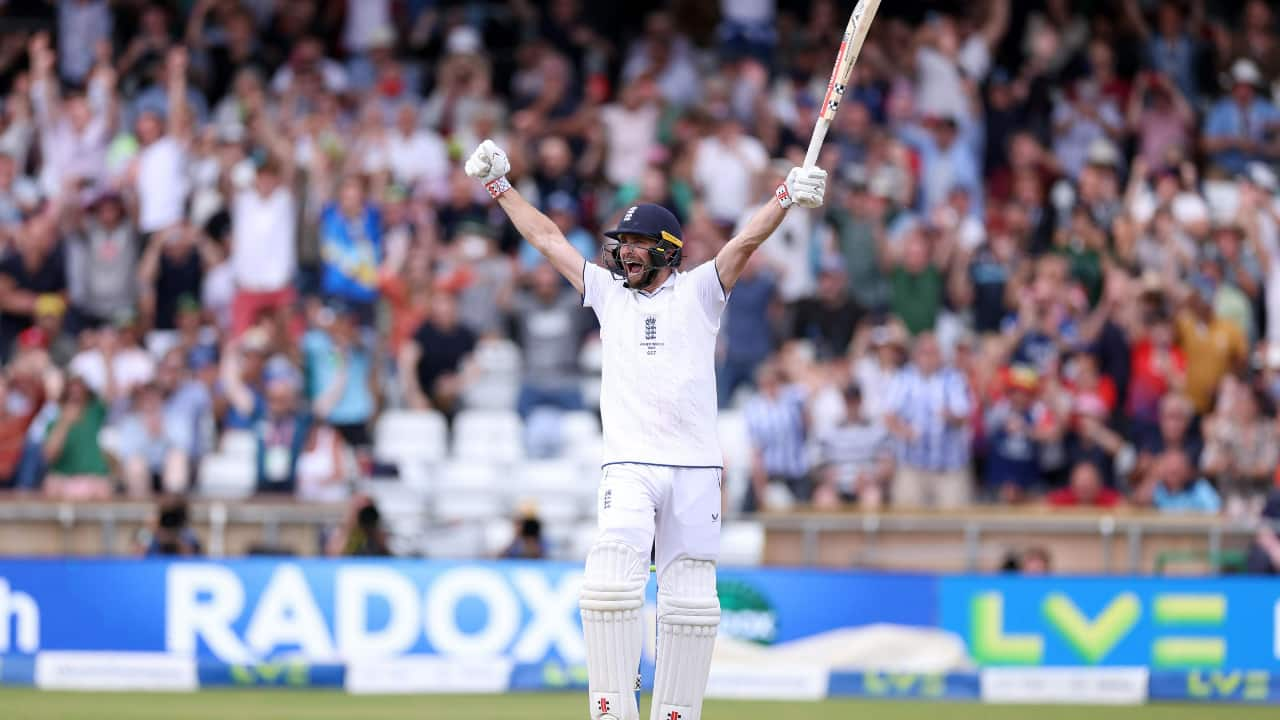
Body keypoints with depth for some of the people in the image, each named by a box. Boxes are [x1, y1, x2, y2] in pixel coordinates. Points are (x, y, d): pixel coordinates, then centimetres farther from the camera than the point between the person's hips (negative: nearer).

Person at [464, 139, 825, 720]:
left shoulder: (697, 292, 10)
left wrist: (787, 198, -18)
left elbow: (746, 241, -2)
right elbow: (547, 239, 19)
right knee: (611, 582, -17)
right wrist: (499, 186, 18)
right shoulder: (609, 293, 17)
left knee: (690, 600, -1)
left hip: (696, 469, -1)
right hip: (629, 466, 1)